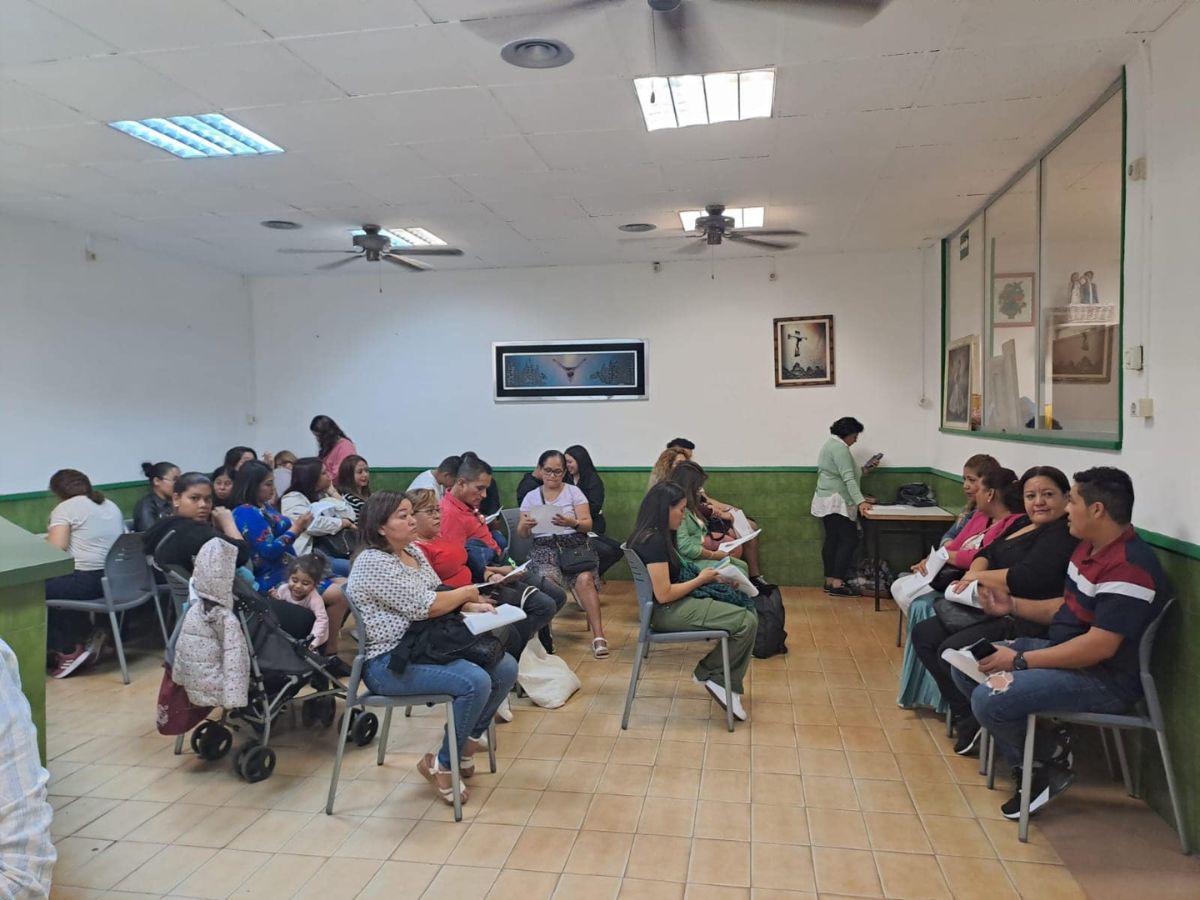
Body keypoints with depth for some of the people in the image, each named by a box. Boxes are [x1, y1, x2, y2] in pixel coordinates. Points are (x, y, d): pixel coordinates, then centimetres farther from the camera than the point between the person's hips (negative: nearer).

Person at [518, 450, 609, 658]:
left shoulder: (574, 492, 10)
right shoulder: (531, 497, 15)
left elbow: (588, 525, 2)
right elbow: (522, 534, 11)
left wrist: (572, 523, -20)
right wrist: (525, 525, -13)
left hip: (574, 545, -1)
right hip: (543, 547, 1)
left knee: (585, 579, -30)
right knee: (548, 581, -32)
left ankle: (598, 636, -28)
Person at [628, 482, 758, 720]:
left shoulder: (653, 536, 11)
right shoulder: (654, 541, -21)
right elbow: (664, 595, -23)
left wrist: (706, 577, 5)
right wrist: (701, 579, -9)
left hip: (676, 606, 10)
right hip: (667, 612, -10)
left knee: (748, 615, 4)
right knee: (746, 622, -15)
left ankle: (729, 686, 1)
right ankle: (708, 674, 2)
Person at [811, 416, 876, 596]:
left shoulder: (830, 445, 18)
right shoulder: (840, 447, -14)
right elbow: (848, 478, -24)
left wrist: (860, 498, 19)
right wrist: (860, 502, -29)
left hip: (826, 502, 10)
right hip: (836, 503, -10)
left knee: (832, 540, 9)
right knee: (850, 540, -9)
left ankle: (830, 581, 11)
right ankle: (838, 584, -11)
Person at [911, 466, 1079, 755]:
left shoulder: (1063, 535, -15)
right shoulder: (1023, 523, 15)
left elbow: (1025, 578, -26)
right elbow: (988, 552, 16)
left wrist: (979, 576, -11)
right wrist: (975, 572, -8)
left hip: (1024, 623, -11)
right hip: (991, 611, 11)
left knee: (951, 651, -24)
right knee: (923, 635, 4)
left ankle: (972, 719, 1)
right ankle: (964, 713, 5)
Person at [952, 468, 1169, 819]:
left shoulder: (1128, 566, -25)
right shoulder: (1088, 547, 7)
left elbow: (1099, 647, -27)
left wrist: (1020, 661, -22)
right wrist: (1012, 604, 5)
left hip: (1107, 678, -11)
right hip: (1065, 650, 11)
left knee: (990, 699, -26)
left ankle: (1051, 763, 3)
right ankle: (1030, 761, 4)